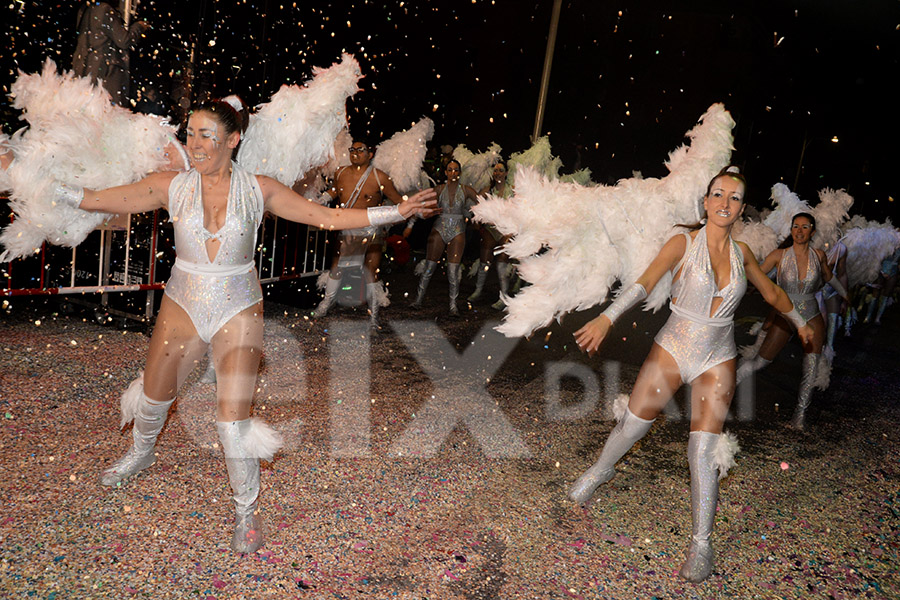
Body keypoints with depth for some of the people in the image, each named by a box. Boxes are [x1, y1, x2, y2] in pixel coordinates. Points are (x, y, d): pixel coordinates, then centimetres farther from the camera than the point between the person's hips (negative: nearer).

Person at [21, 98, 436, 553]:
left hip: (239, 311, -2)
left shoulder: (258, 190, -9)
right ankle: (141, 453, 58)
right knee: (153, 396, 21)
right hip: (182, 306, 3)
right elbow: (97, 200, -1)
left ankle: (246, 510, 20)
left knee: (233, 421, -6)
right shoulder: (171, 186, -5)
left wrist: (396, 211, -14)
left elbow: (328, 217, -9)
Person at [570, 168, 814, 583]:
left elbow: (771, 292, 21)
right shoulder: (683, 244, -9)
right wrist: (606, 318, -39)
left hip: (717, 359, 2)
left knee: (703, 451, -4)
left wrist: (800, 322, 32)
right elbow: (645, 283, -24)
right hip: (672, 347, -1)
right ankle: (601, 471, 37)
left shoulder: (741, 253, 3)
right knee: (631, 427, 4)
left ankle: (702, 541, 11)